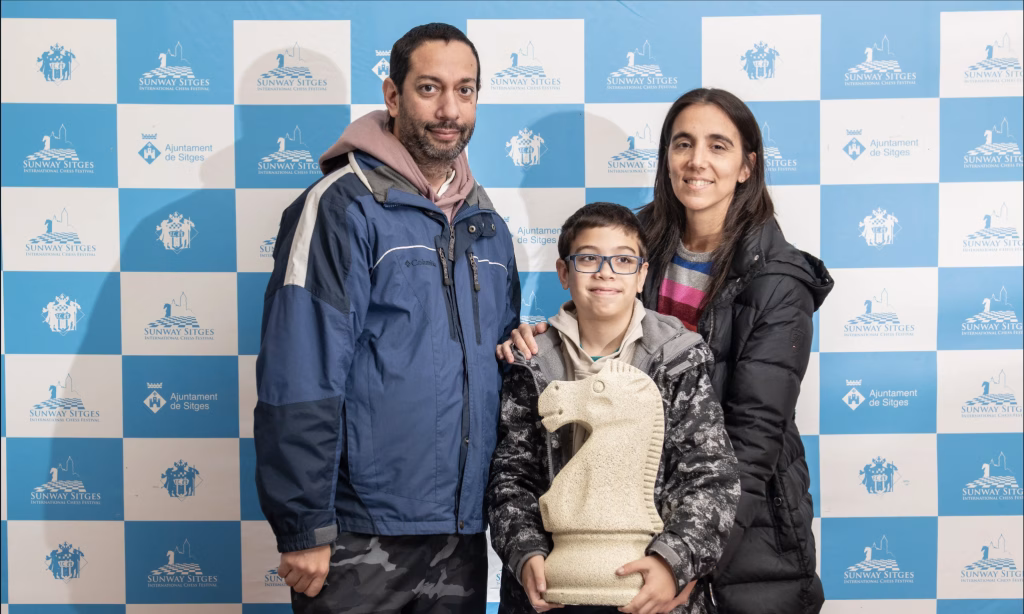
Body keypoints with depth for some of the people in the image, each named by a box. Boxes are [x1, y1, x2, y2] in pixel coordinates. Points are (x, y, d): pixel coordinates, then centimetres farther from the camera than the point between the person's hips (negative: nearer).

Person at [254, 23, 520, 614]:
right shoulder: (344, 206, -10)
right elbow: (298, 384, -16)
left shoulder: (487, 225, 10)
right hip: (362, 540, -6)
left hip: (464, 533, 6)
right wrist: (305, 531, -17)